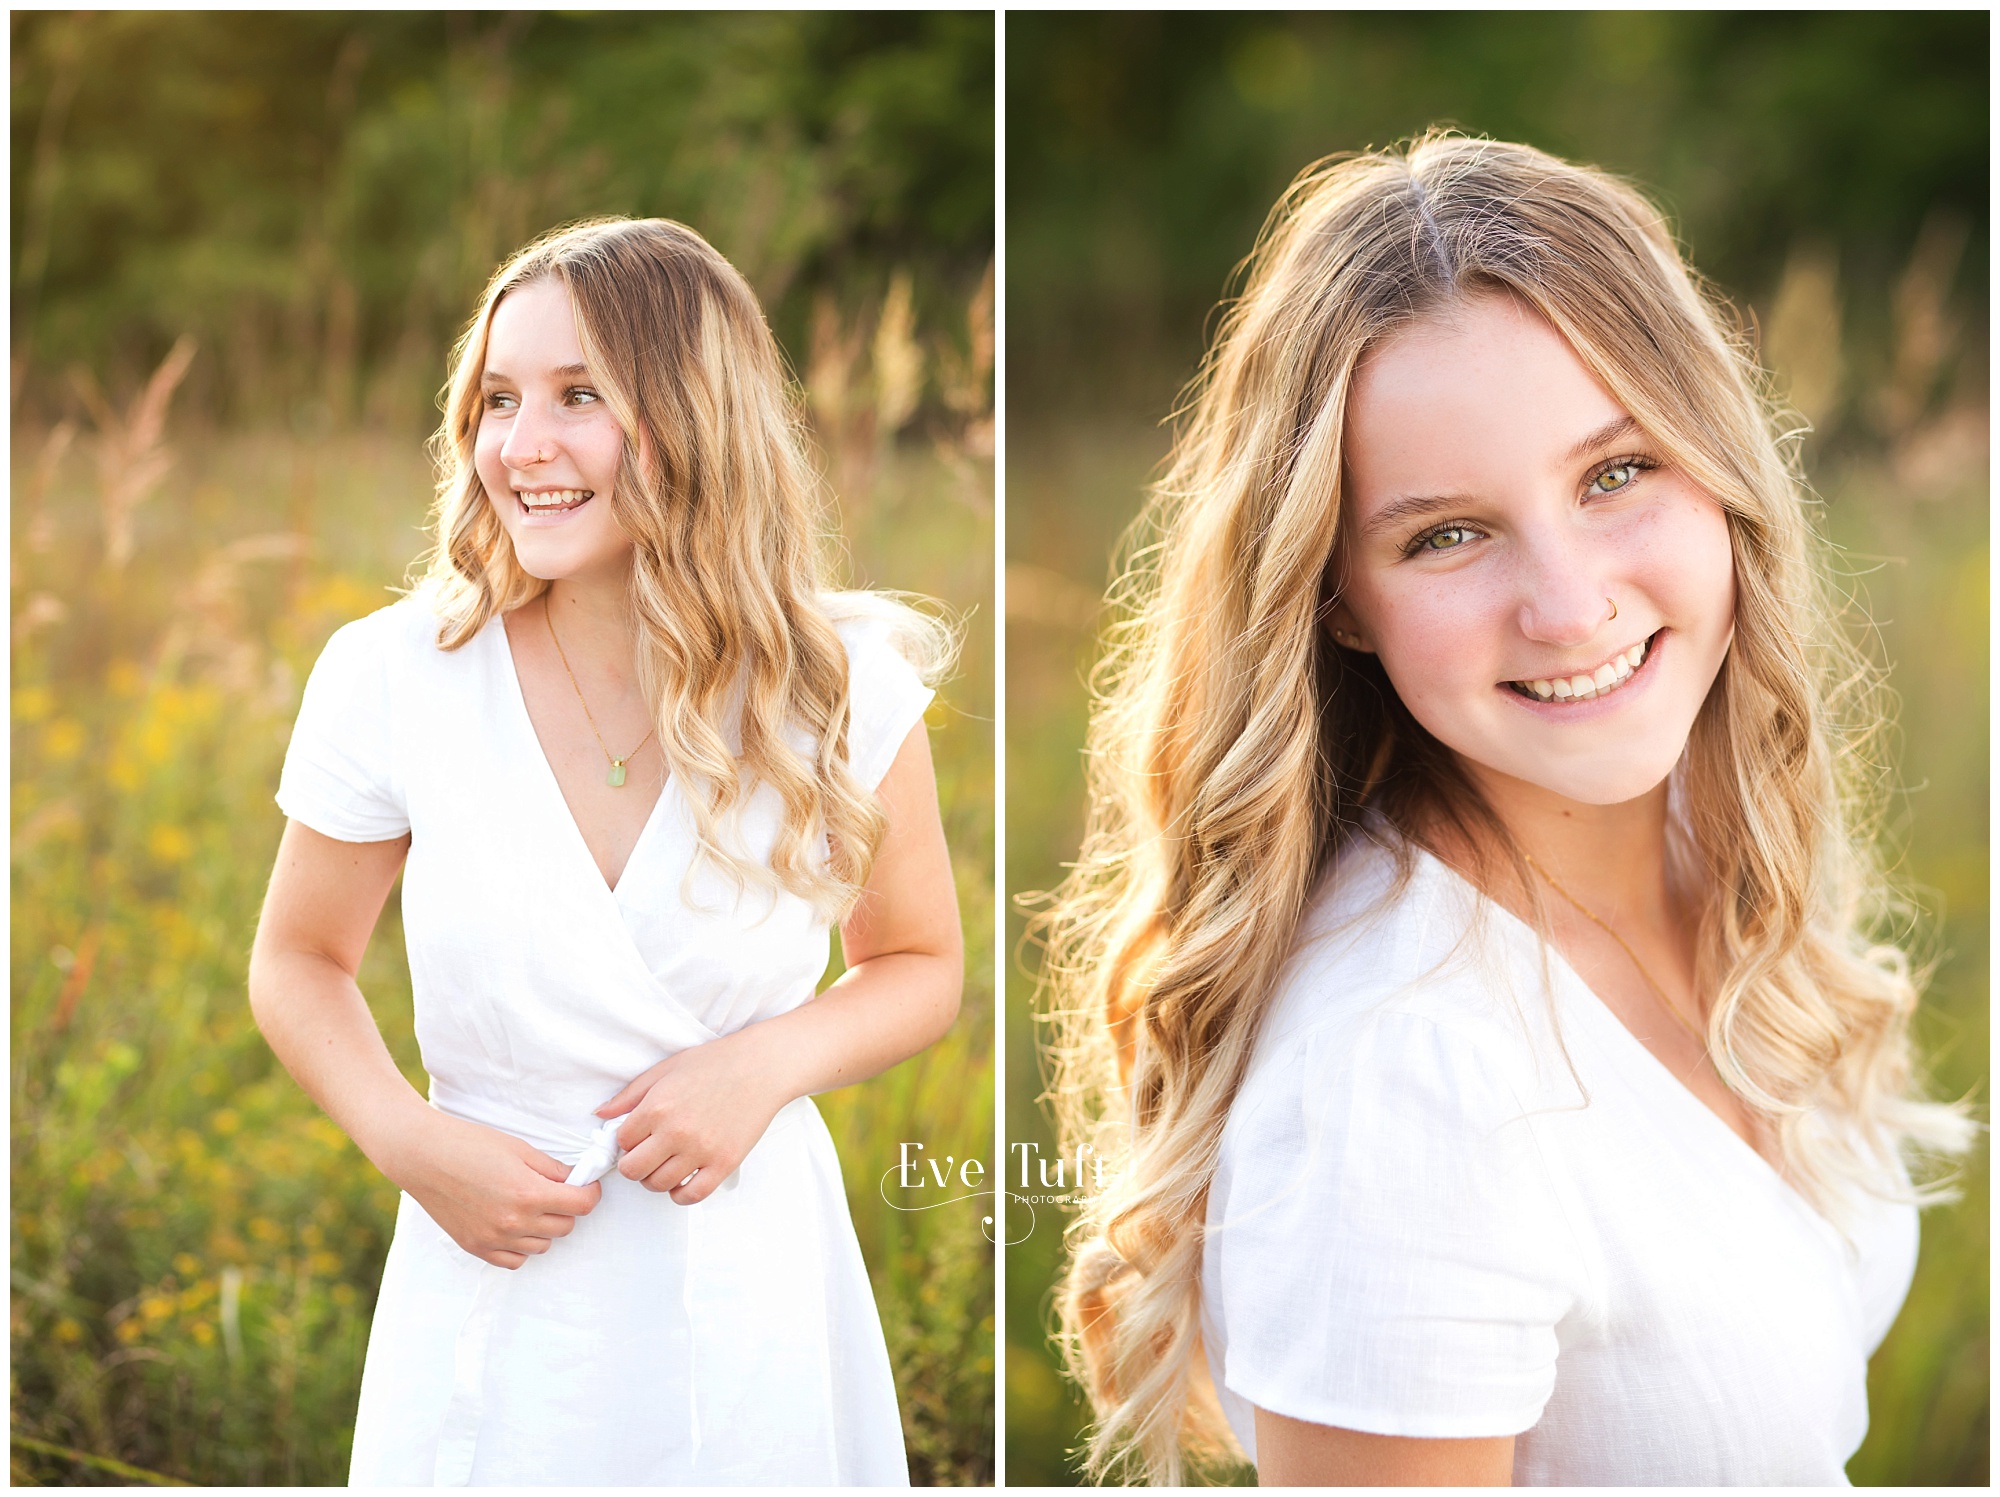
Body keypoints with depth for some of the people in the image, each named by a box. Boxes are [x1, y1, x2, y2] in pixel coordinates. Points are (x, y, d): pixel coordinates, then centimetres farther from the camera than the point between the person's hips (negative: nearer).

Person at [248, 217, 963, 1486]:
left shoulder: (844, 686, -9)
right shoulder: (392, 678, -9)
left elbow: (919, 966, 5)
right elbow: (300, 962, 5)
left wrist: (771, 1064, -14)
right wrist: (406, 1138, -13)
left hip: (755, 1300, 0)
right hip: (497, 1303, 0)